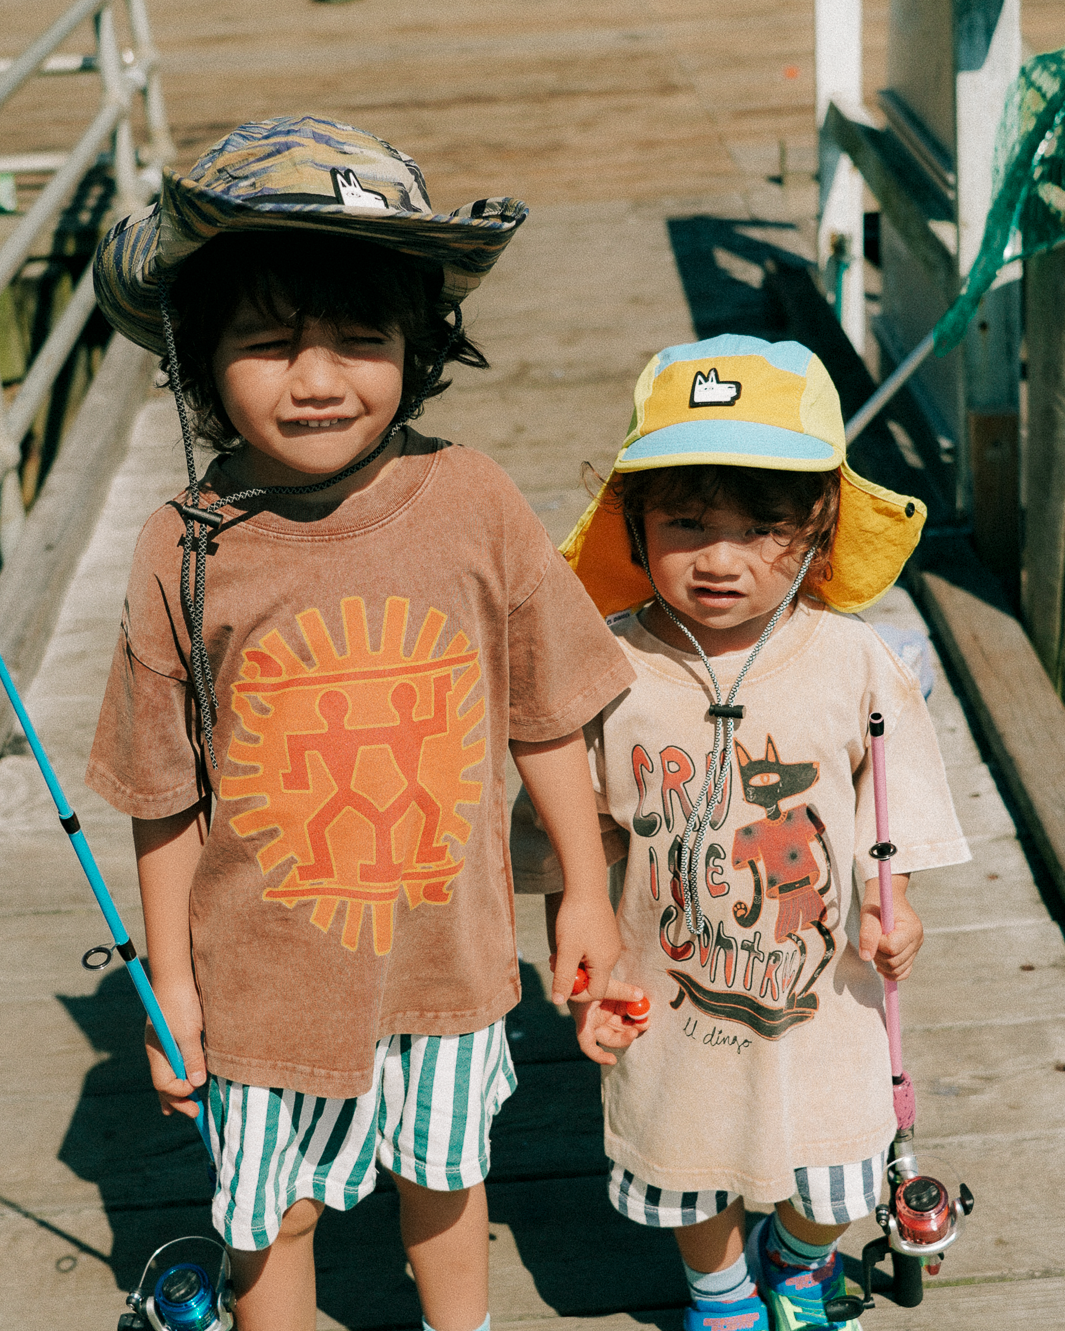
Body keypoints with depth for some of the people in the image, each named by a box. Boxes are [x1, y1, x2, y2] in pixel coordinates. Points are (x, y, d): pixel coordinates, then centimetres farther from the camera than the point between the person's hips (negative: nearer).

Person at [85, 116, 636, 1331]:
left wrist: (586, 893, 4)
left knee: (442, 1180, 26)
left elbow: (543, 717, -3)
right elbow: (166, 796, -7)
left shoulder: (469, 503, -15)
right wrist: (171, 980, -1)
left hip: (447, 952, 2)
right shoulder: (185, 554, -17)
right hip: (268, 971, -1)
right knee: (269, 1216, 18)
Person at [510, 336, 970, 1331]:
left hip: (819, 1001, 1)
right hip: (670, 1005, 0)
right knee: (690, 1179, 21)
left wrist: (889, 909, -13)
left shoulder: (854, 667, -14)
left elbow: (888, 815, 1)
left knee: (834, 1195, 18)